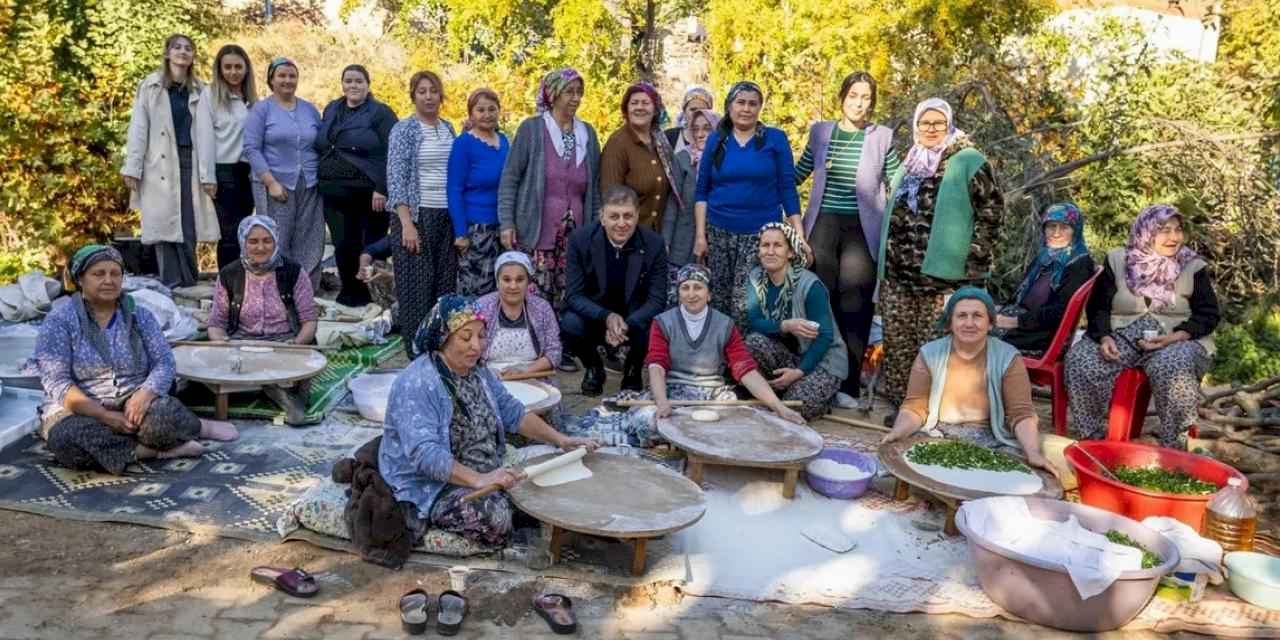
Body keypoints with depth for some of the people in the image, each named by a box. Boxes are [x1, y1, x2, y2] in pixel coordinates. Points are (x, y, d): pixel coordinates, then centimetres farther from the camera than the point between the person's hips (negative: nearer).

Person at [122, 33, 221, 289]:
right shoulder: (150, 86, 7)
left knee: (189, 225, -1)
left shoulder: (199, 90, 12)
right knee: (165, 224, -2)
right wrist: (132, 168, -4)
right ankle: (173, 283, 1)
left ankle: (187, 281, 8)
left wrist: (208, 171, 3)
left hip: (190, 162, 2)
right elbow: (138, 128, 2)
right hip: (161, 165, -2)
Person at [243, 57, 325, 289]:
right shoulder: (261, 109, 3)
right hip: (276, 185, -3)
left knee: (309, 244, 2)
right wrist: (272, 182, -13)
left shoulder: (310, 109, 14)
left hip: (309, 187, 3)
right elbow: (252, 149, -4)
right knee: (276, 243, -4)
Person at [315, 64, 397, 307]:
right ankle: (350, 290, 20)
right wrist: (321, 181, 13)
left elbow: (389, 154, -11)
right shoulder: (331, 109, 15)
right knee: (343, 244, 6)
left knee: (371, 245, 2)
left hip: (368, 193, -5)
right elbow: (320, 148, 21)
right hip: (334, 192, 5)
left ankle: (372, 295, 14)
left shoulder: (381, 113, -3)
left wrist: (381, 189, -18)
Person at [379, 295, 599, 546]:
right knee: (495, 517, -30)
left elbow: (513, 413, 11)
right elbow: (424, 453, -32)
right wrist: (479, 480, -41)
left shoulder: (479, 373, 6)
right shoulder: (416, 385, -23)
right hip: (427, 487, -8)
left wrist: (560, 440, -2)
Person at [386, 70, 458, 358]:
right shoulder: (404, 129, -3)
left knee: (445, 283, 6)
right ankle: (417, 353, 7)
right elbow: (395, 178, -9)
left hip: (447, 216, 5)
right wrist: (407, 223, -17)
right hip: (416, 214, -5)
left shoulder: (448, 128, 13)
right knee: (416, 285, -2)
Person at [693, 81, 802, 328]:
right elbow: (702, 190, 6)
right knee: (719, 299, 6)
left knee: (746, 303, -8)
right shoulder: (716, 140, 6)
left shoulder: (776, 139, 0)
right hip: (718, 231, 2)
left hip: (760, 233, -2)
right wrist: (700, 234, -1)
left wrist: (799, 235, -7)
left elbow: (787, 189, -1)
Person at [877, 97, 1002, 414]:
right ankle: (902, 404, 19)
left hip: (941, 273, -6)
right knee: (898, 342, 9)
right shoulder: (909, 164, 18)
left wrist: (973, 259, -13)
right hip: (898, 272, 7)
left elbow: (991, 210, -7)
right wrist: (885, 258, 20)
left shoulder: (968, 162, -2)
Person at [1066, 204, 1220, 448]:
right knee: (1081, 362, -28)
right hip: (1121, 335, 1)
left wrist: (1173, 338, -14)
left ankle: (1173, 446, -23)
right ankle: (1091, 438, -15)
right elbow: (1098, 306, 7)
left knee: (1173, 369, -37)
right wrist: (1104, 337, -13)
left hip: (1175, 340, -1)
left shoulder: (1193, 267, 7)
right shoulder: (1118, 261, 8)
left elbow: (1208, 315, 5)